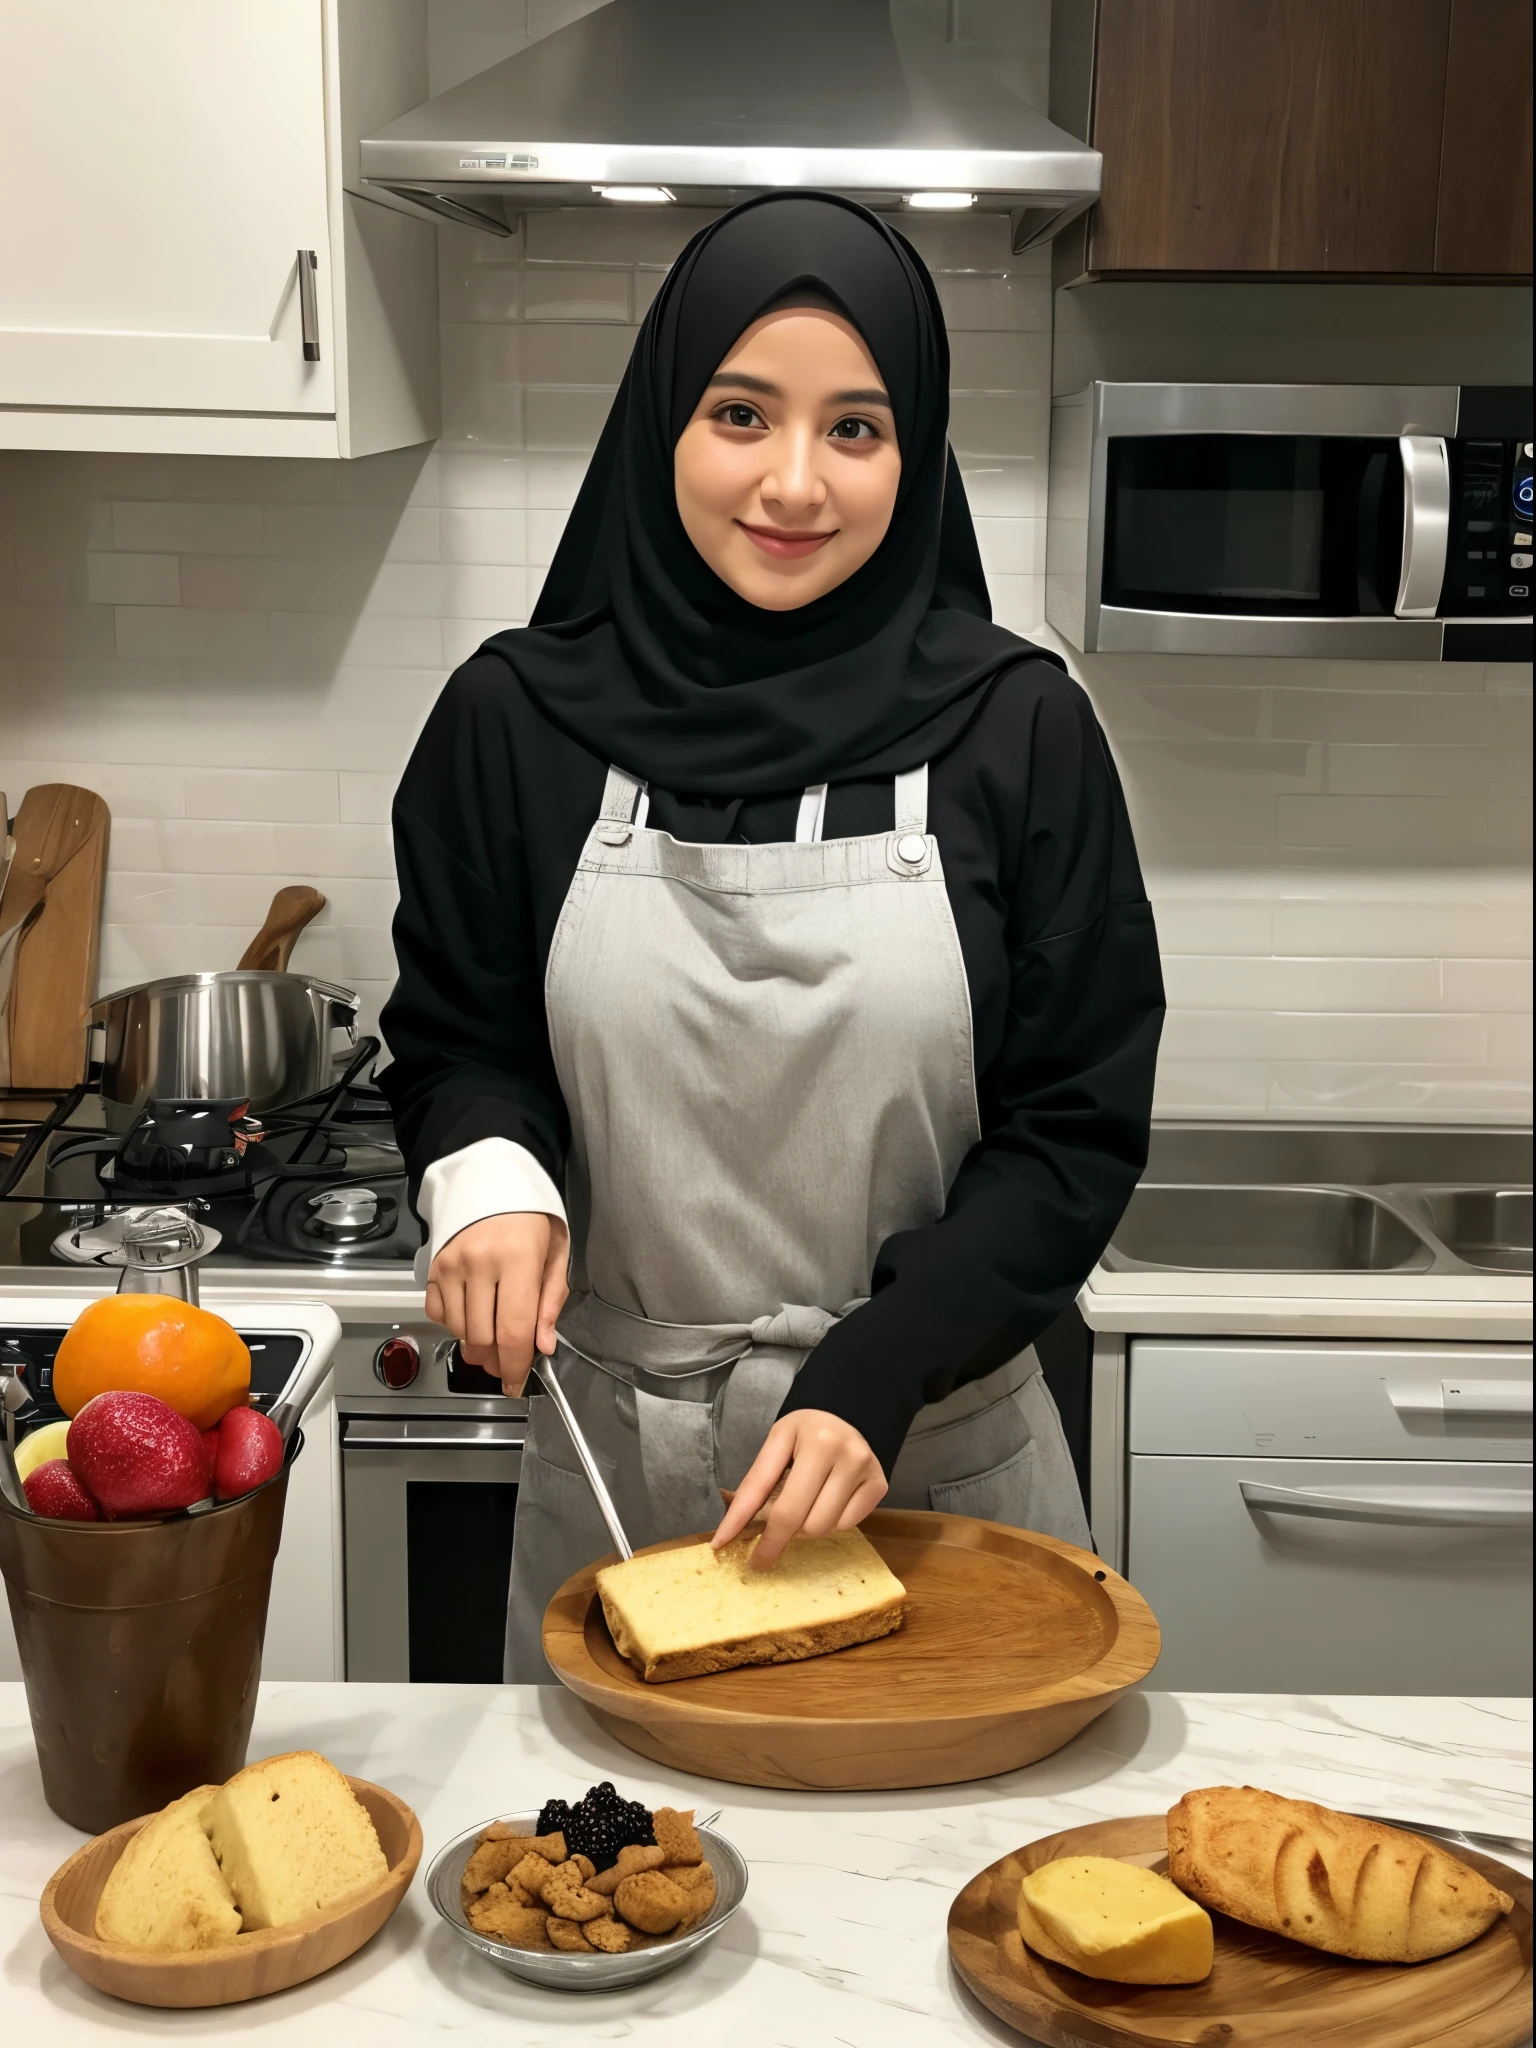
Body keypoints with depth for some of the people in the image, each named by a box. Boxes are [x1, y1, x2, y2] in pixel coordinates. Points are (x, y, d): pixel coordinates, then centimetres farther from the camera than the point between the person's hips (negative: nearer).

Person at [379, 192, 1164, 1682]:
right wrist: (487, 1171, -15)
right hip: (611, 1461, 1)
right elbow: (452, 1039, 7)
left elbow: (1077, 1126, -5)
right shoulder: (517, 719, -4)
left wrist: (878, 1372, -17)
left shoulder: (1017, 730, -7)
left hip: (940, 1456, 0)